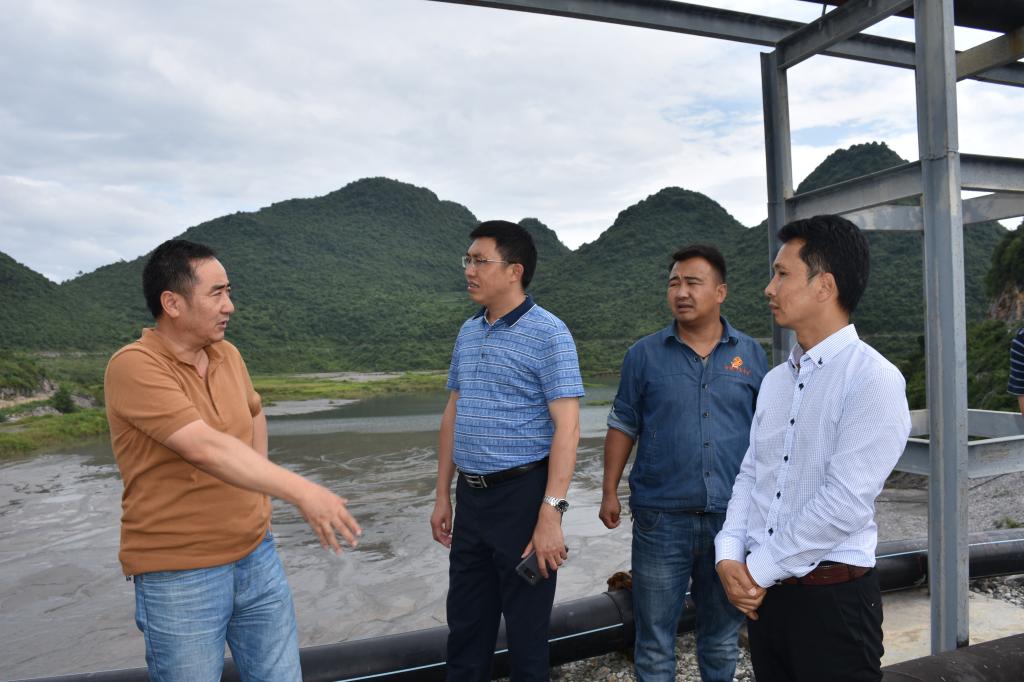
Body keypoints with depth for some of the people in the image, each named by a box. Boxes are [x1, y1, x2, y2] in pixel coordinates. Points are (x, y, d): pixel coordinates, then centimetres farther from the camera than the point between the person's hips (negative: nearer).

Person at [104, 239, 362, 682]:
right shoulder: (134, 366, -18)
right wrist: (302, 491, -35)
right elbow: (206, 447, -30)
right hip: (180, 577, -6)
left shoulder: (228, 356, 3)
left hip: (257, 557, 6)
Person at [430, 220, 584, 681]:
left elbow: (567, 427, -17)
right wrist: (443, 496, 13)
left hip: (522, 494, -6)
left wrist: (551, 514, -22)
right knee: (465, 626, 17)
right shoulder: (468, 333, 10)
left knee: (526, 628, 10)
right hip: (470, 496, 7)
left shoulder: (548, 334, -11)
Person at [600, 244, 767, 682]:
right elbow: (622, 427, 3)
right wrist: (609, 491, 0)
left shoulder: (750, 355, 4)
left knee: (723, 634, 18)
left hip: (732, 516, 2)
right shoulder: (644, 355, -1)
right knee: (655, 638, 9)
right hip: (661, 518, -1)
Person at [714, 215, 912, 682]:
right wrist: (730, 556, -6)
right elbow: (749, 475, 8)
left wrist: (759, 569, -13)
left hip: (833, 596, -6)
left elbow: (845, 503, -19)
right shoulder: (774, 380, 9)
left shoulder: (874, 379, -14)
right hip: (763, 590, 6)